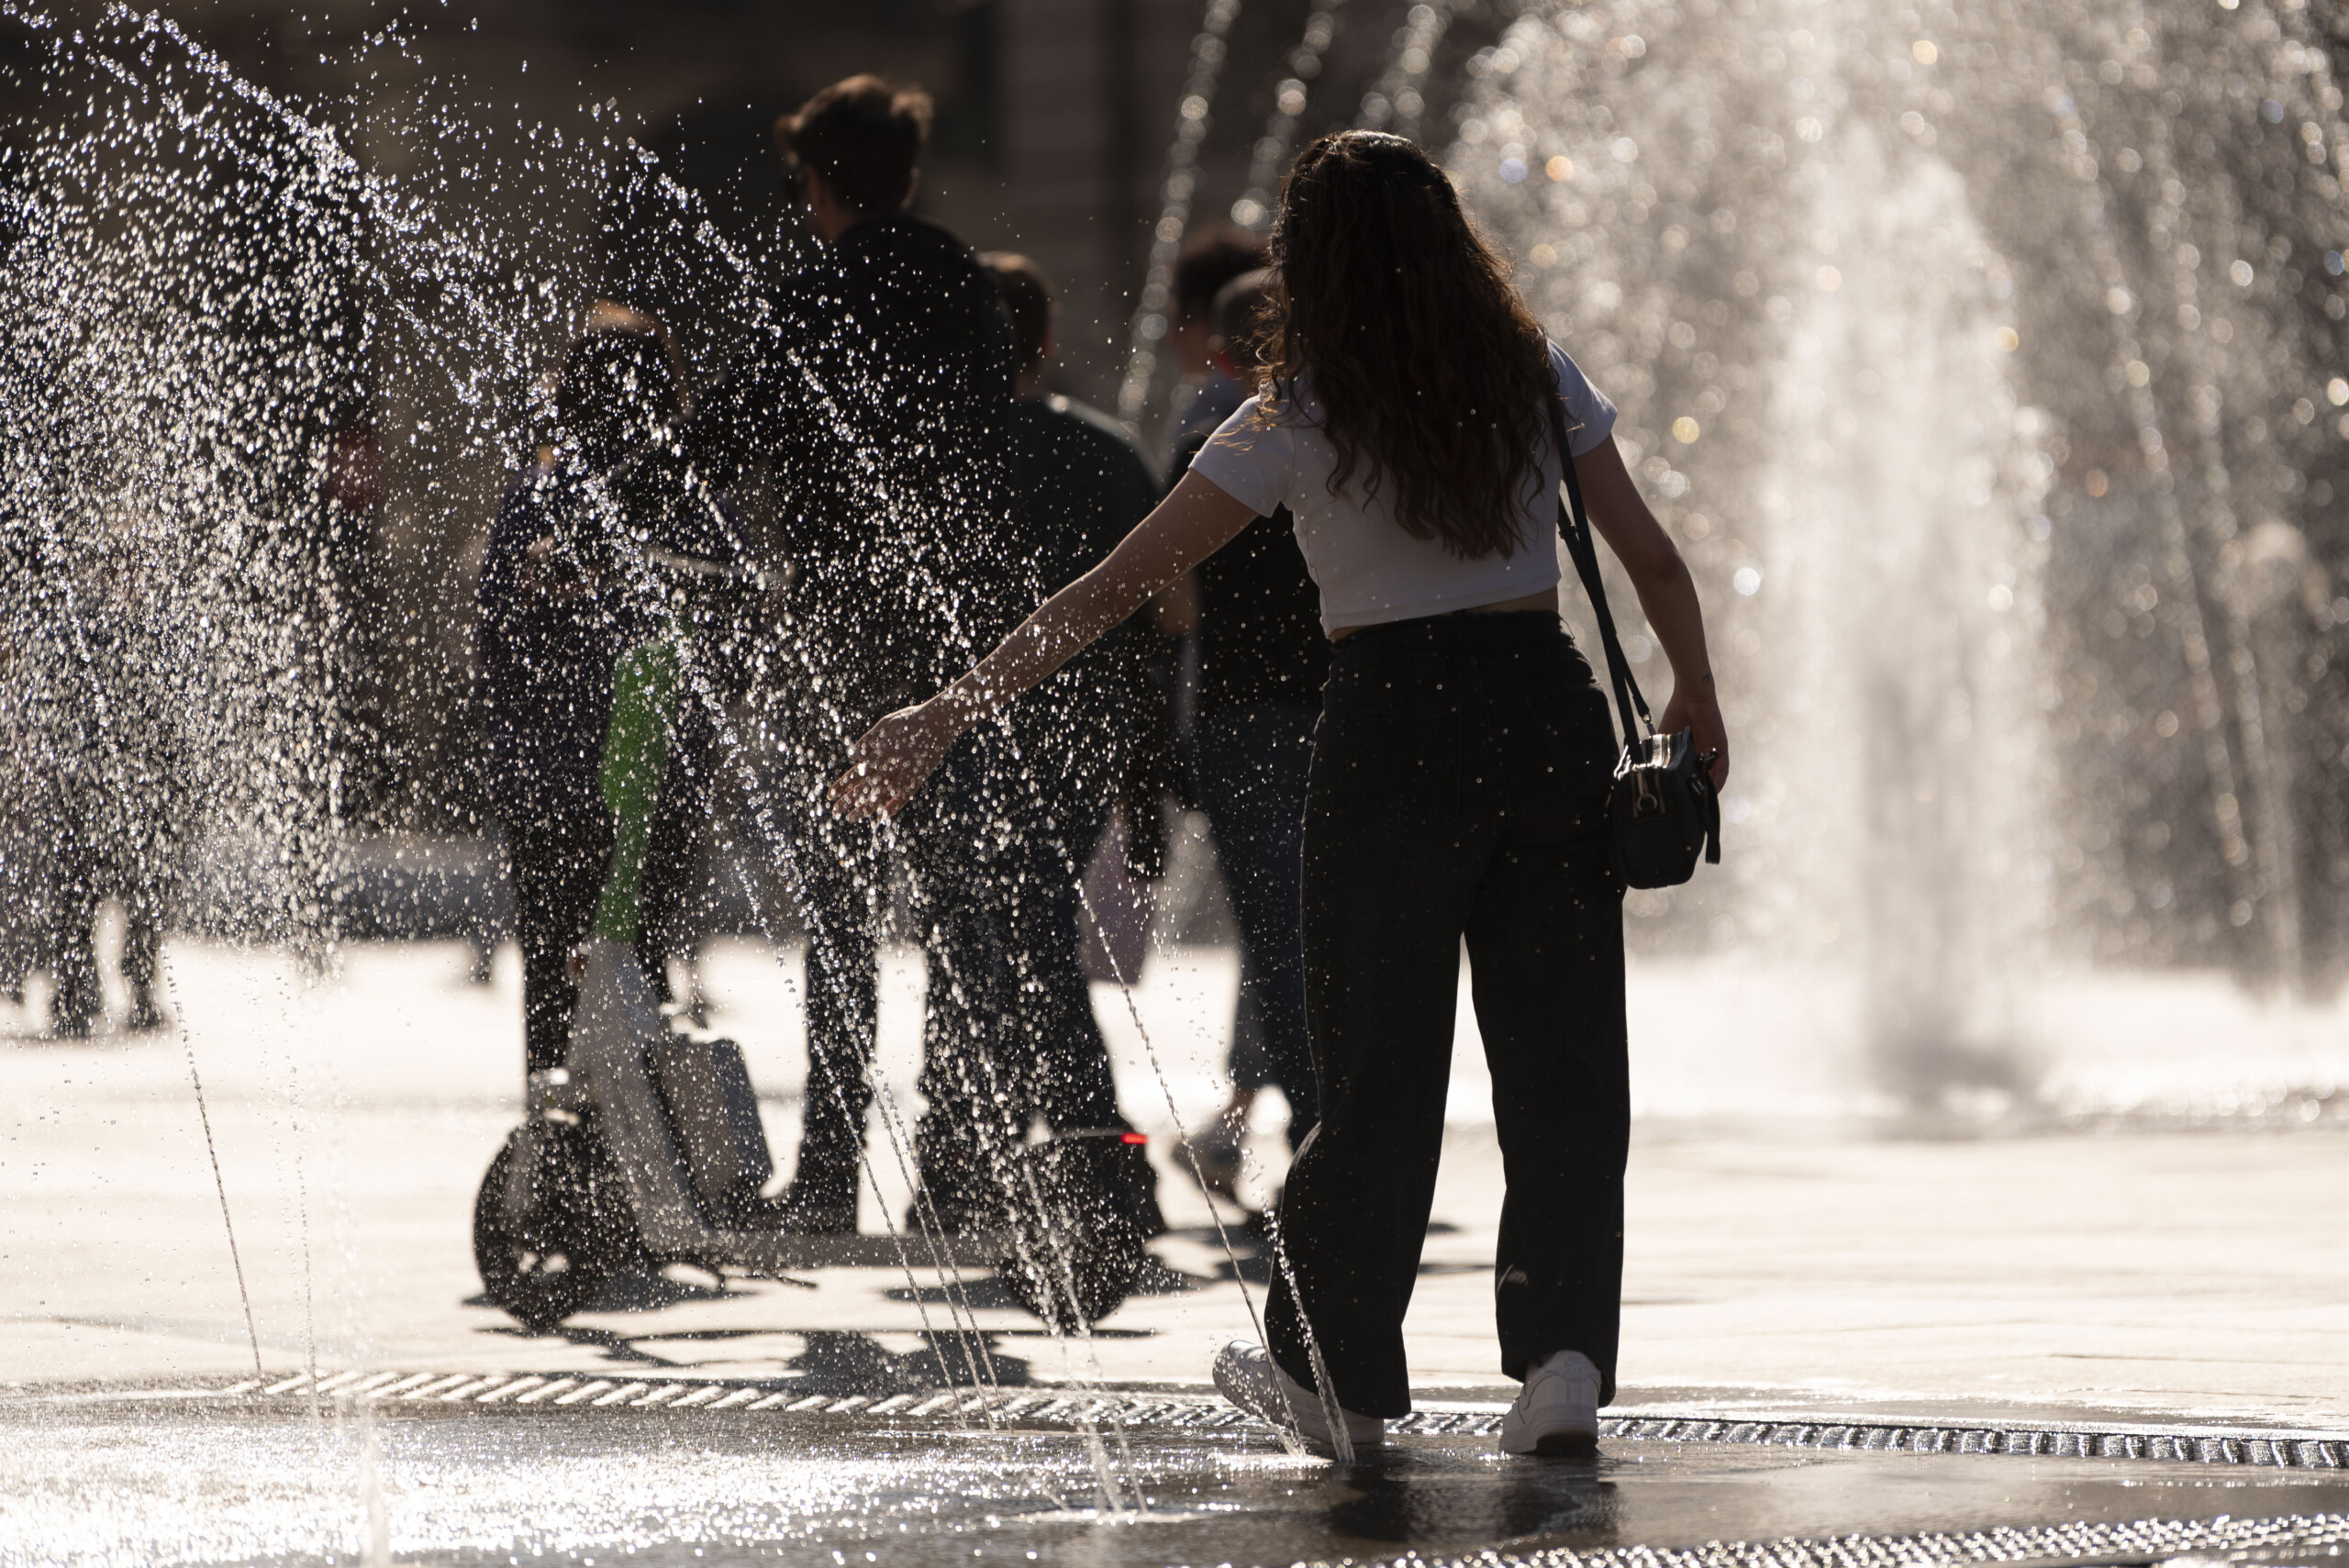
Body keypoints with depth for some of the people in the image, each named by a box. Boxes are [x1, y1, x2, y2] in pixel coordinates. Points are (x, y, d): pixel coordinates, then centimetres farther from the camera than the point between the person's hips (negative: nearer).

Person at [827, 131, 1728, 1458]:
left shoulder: (1298, 422, -6)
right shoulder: (1537, 379, 3)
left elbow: (1119, 588, -8)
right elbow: (1654, 561, 6)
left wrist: (949, 715, -7)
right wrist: (1697, 699, 23)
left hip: (1395, 726, -2)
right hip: (1550, 710, 2)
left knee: (1379, 1063, 9)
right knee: (1563, 1055, 7)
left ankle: (1340, 1371, 21)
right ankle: (1565, 1352, -7)